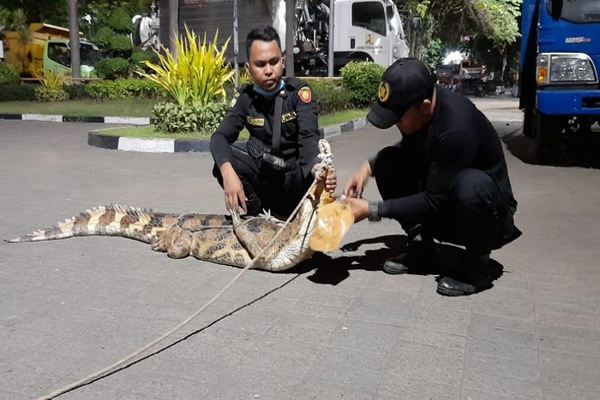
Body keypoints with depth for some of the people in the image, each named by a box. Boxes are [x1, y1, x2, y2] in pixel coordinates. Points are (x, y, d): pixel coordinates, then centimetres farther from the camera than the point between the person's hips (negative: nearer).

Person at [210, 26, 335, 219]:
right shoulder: (247, 98, 0)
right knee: (223, 163, -24)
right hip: (265, 175, 3)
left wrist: (317, 168, -48)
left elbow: (309, 138, -23)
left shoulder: (299, 92, -10)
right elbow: (220, 137, -11)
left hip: (296, 176, -2)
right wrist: (228, 172, -34)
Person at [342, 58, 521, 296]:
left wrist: (371, 210, -24)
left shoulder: (457, 128, -34)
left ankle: (477, 263, -12)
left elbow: (434, 202, -28)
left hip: (488, 208, -7)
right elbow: (408, 150, 9)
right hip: (440, 205, 7)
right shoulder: (415, 108, -11)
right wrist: (368, 167, -8)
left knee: (470, 184, -40)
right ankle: (421, 247, -2)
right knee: (388, 162, -10)